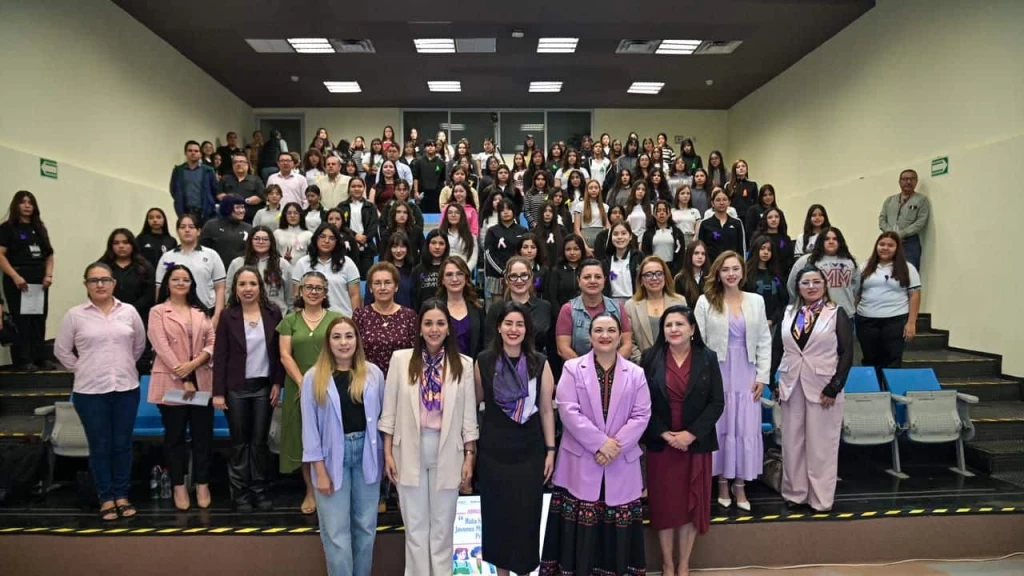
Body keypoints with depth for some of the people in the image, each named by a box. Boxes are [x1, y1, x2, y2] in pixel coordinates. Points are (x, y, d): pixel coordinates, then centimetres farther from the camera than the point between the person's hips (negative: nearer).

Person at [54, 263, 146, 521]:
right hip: (90, 391, -1)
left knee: (123, 445, 9)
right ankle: (106, 498, 19)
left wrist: (124, 366, 11)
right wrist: (82, 370, 1)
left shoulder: (129, 312, 2)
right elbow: (61, 350, 5)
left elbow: (139, 345, 13)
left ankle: (122, 495, 22)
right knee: (99, 447, 7)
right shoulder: (75, 315, -2)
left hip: (126, 388, 1)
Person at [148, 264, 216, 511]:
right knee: (174, 436, 6)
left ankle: (202, 485, 15)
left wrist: (193, 364, -14)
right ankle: (179, 486, 17)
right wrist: (183, 380, -13)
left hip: (202, 381, 3)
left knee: (202, 435, 5)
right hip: (172, 383, -3)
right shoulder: (158, 312, 2)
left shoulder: (201, 311, 13)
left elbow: (213, 342, 4)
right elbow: (162, 347, -8)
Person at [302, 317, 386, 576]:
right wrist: (320, 470, -7)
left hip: (366, 453, 2)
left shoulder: (373, 373, -1)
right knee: (336, 532, 4)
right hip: (332, 457, -2)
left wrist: (384, 455, 4)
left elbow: (381, 416, 5)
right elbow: (310, 427, -5)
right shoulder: (314, 377, -6)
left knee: (366, 527, 13)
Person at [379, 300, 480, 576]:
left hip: (447, 452, 0)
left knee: (443, 524, 13)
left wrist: (469, 457, -1)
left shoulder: (464, 364, -3)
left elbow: (469, 415, -1)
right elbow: (389, 411, 0)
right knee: (415, 524, 12)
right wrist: (388, 453, -1)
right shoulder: (401, 359, -3)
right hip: (410, 450, 0)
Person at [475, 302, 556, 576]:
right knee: (497, 513, 10)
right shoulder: (484, 361, -3)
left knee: (526, 514, 6)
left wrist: (550, 450, 0)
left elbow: (547, 410, 1)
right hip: (494, 451, 0)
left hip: (529, 451, 0)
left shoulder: (540, 363, -3)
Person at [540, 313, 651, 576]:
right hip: (581, 462, -2)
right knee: (580, 529, 1)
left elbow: (641, 415, 0)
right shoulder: (572, 369, 1)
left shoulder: (636, 373, 7)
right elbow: (568, 411, -9)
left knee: (618, 530, 7)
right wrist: (600, 443, -15)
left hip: (622, 464, 2)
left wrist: (616, 445, -13)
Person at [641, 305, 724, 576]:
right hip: (660, 443, 0)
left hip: (696, 443, 1)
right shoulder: (650, 357, -2)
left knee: (691, 503, 8)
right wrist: (663, 433, -14)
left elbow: (717, 403, -4)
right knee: (664, 503, 7)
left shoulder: (707, 358, -1)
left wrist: (691, 433, -14)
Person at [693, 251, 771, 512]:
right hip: (717, 374, -2)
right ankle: (722, 482, 20)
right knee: (721, 428, 5)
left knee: (747, 429, 4)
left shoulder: (756, 301, 6)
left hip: (746, 375, 2)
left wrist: (762, 376, 0)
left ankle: (740, 484, 18)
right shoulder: (705, 302, -2)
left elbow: (765, 341, 6)